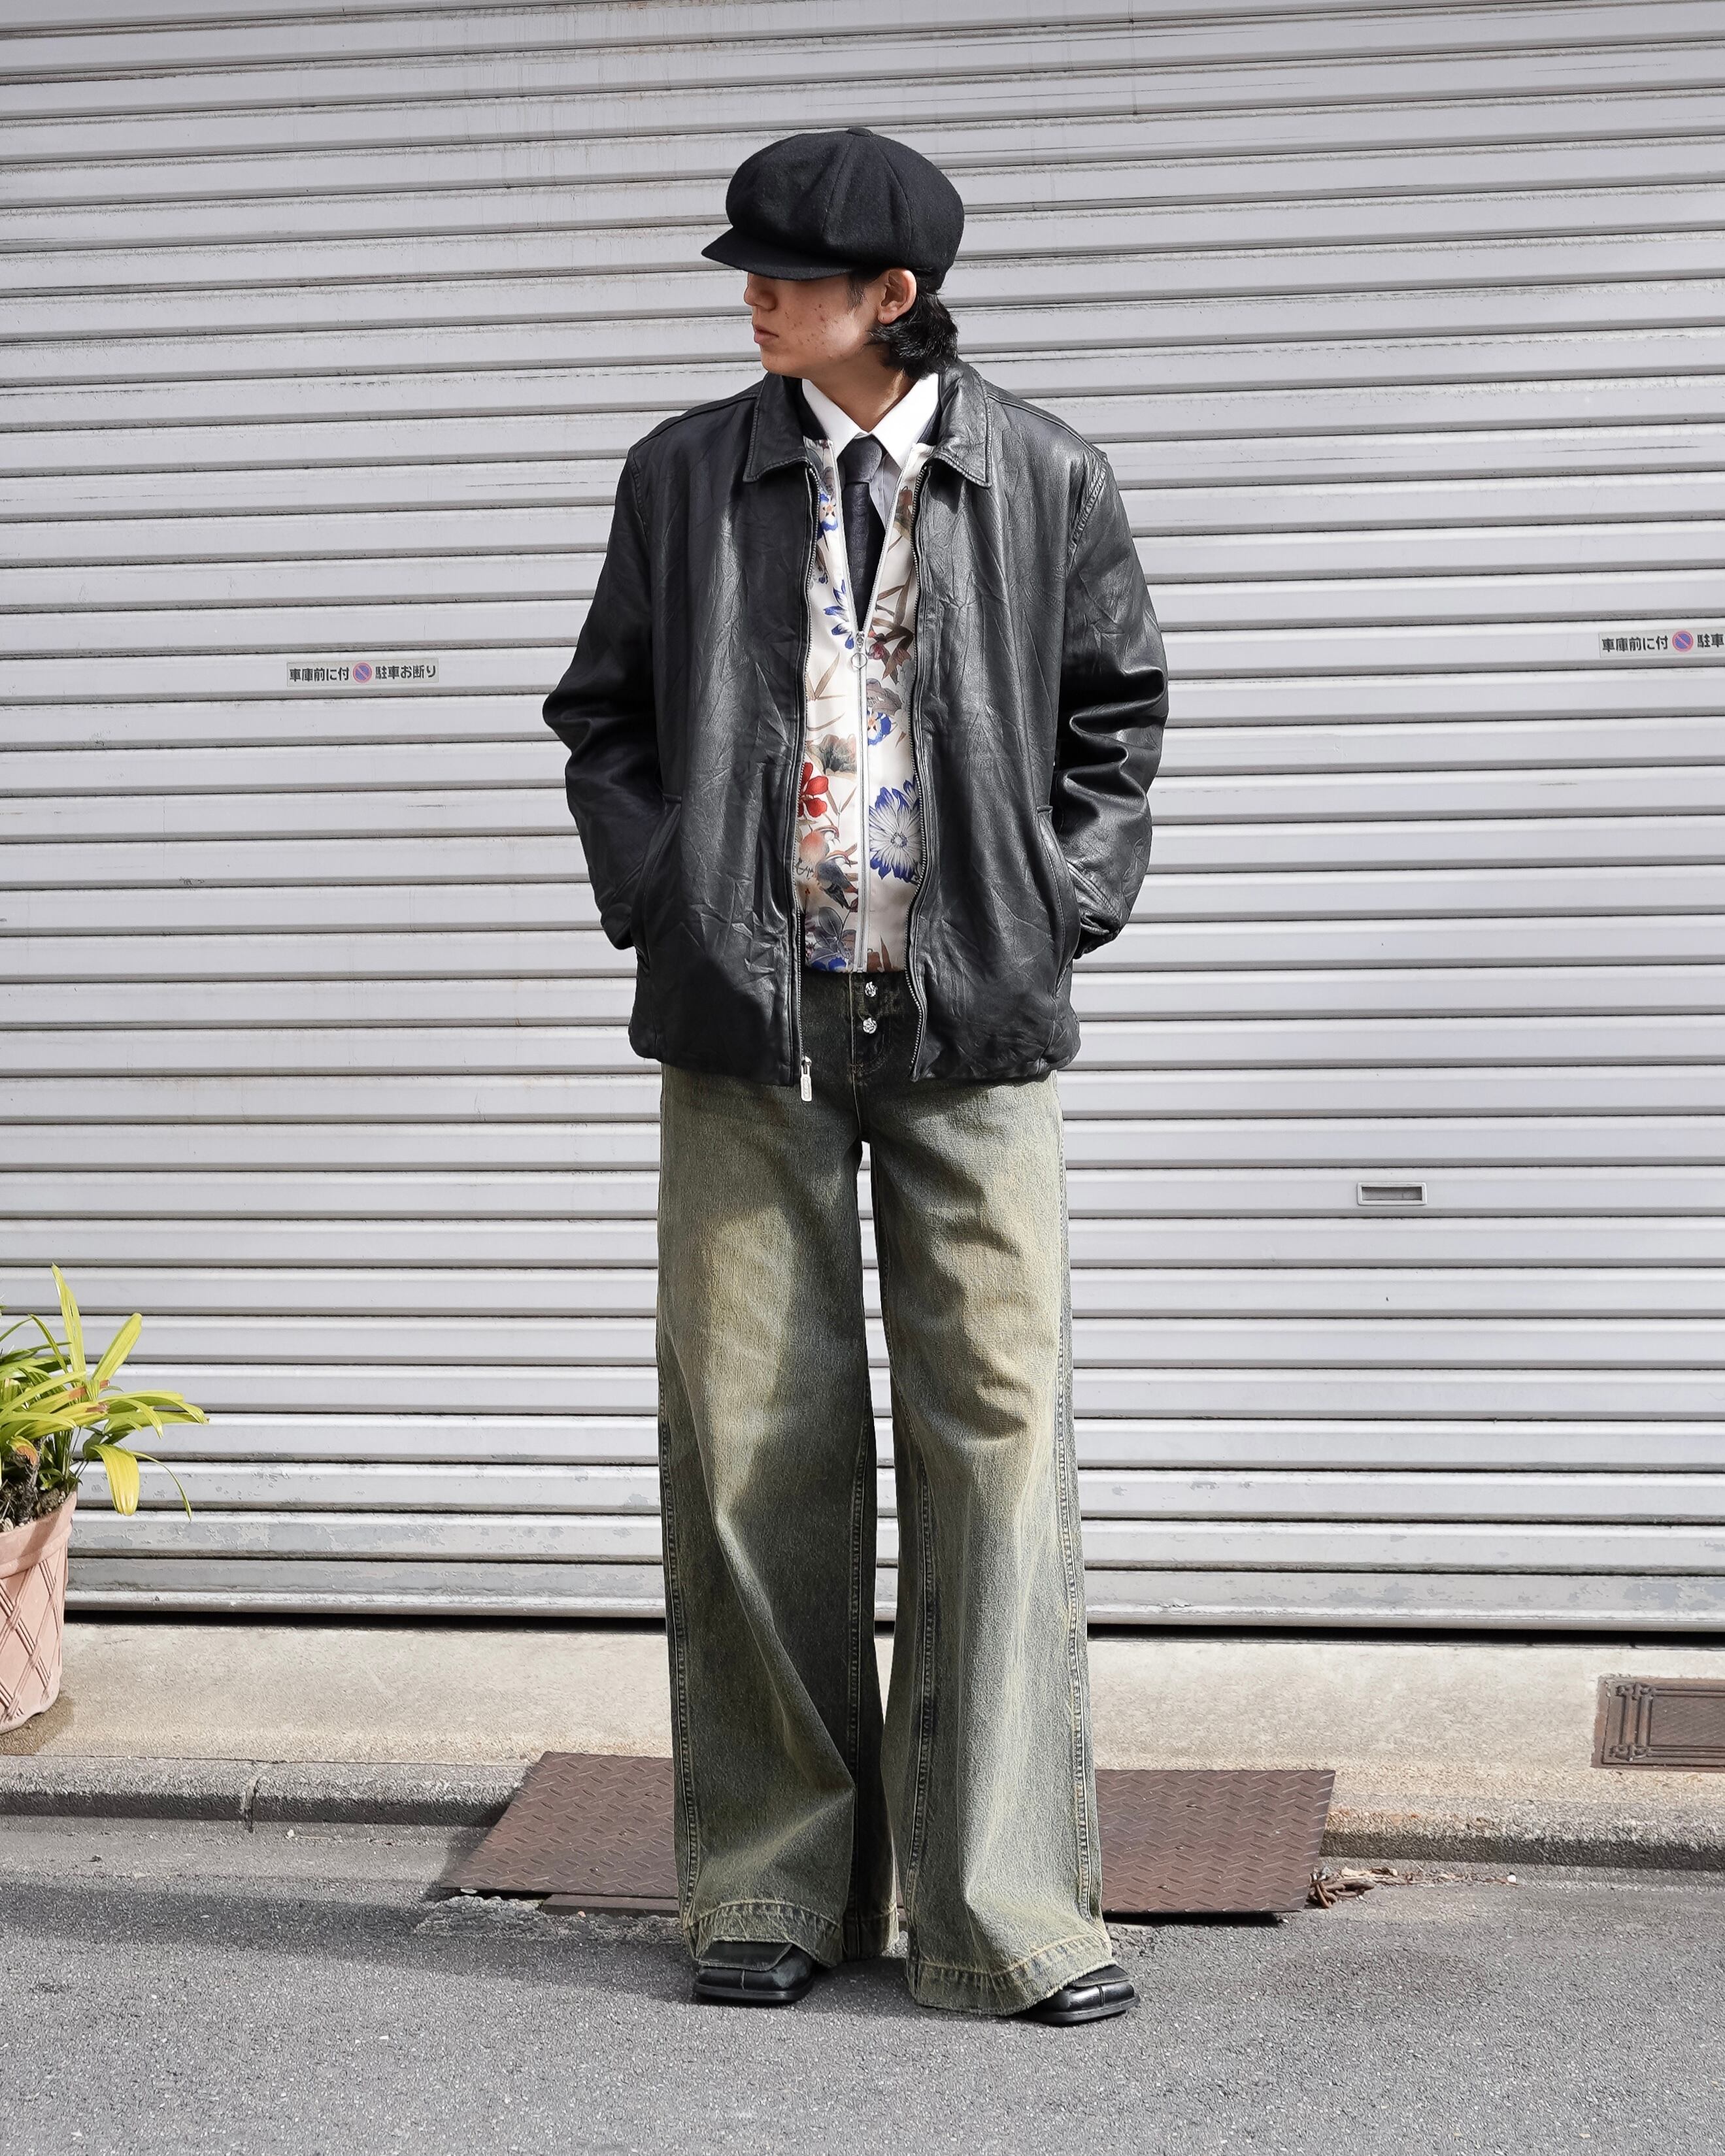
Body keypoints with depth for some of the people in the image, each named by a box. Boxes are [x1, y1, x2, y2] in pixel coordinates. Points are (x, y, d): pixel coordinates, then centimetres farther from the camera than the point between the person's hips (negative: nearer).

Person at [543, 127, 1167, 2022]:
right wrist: (659, 899, 1)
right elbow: (603, 715, 14)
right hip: (749, 1018, 1)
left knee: (996, 1437, -4)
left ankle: (1005, 1911, 3)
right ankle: (774, 1888, 15)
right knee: (755, 1446, 3)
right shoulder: (686, 477, 7)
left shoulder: (1043, 479, 4)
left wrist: (1068, 908, 2)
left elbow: (1115, 707, 14)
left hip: (971, 1020, -1)